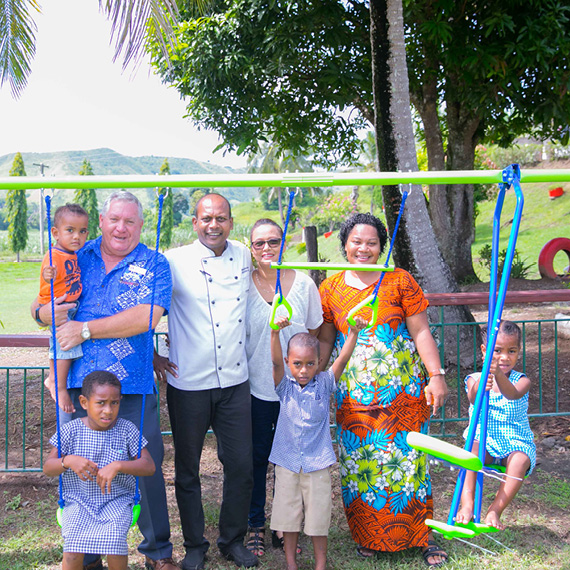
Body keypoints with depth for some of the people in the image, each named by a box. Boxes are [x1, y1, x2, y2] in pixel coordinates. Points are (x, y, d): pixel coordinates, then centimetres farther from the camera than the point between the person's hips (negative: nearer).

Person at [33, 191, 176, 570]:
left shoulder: (154, 265, 1)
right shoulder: (78, 259, 12)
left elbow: (146, 317, -14)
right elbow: (40, 306, 19)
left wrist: (85, 329, -13)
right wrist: (46, 312, -6)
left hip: (133, 386, -2)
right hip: (82, 384, 3)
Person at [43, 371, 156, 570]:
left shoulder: (126, 429, -4)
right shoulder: (71, 430, -3)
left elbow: (149, 466, -7)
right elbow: (48, 468, 1)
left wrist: (117, 466, -22)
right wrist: (68, 461, -21)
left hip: (116, 501, 0)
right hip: (78, 501, 1)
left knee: (114, 538, -27)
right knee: (73, 544, -24)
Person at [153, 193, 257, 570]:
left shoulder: (244, 257, 4)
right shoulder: (175, 262, -9)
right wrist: (152, 356, -2)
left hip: (235, 382, 3)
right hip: (188, 384, -3)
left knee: (241, 465, 8)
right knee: (188, 468, 10)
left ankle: (234, 539, 29)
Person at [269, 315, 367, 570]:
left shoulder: (324, 384, -2)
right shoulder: (285, 386, -3)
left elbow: (342, 360, -13)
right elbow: (275, 362, -19)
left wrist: (354, 332, -26)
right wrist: (275, 332, -35)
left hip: (317, 463, 0)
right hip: (287, 461, 1)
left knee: (318, 513, 9)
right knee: (288, 512, 11)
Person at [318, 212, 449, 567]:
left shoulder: (400, 281, 0)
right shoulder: (329, 290, 5)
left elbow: (421, 331, -1)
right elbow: (325, 341, 11)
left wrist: (436, 376, -6)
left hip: (403, 390, -1)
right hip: (354, 395, 2)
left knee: (407, 458, 1)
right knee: (359, 462, 4)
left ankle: (422, 535, 16)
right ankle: (369, 535, 22)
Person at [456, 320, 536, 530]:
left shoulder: (521, 381, -2)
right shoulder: (475, 380, -1)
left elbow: (513, 394, -28)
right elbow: (473, 398, -26)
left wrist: (499, 375, -50)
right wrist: (480, 387, -52)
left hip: (516, 442, 0)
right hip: (484, 441, 0)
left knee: (519, 460, -32)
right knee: (471, 450, -32)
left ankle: (494, 512, -22)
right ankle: (467, 505, -32)